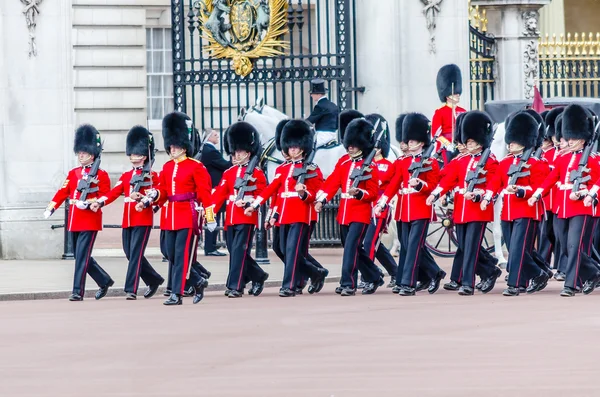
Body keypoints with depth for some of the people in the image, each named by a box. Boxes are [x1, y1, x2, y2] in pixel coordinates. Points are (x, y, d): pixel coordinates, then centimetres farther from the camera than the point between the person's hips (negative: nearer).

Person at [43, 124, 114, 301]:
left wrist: (89, 203, -24)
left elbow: (105, 196, -9)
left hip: (90, 220, -7)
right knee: (82, 255, 10)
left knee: (82, 256, -10)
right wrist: (50, 208, -5)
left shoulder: (101, 175, -2)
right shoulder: (73, 173, 15)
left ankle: (78, 291, -9)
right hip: (74, 220, 7)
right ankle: (105, 281, 26)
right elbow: (63, 192, 8)